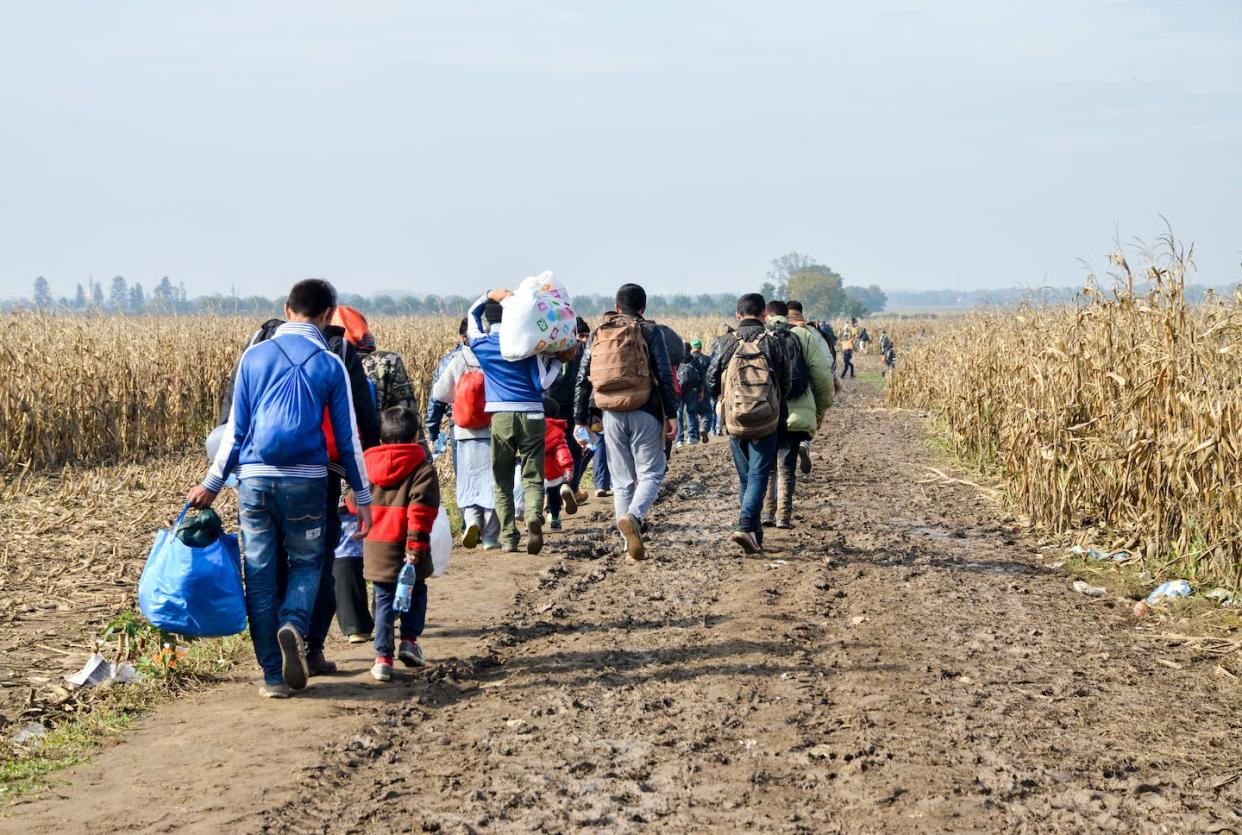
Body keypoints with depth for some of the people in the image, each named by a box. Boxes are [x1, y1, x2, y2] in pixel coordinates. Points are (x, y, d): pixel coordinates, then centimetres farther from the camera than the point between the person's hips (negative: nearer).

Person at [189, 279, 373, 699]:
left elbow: (235, 429, 5)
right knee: (306, 562, 15)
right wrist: (363, 496, 10)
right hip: (306, 480, -1)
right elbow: (347, 437, 3)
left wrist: (212, 484, 13)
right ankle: (293, 624, -15)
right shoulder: (330, 364, 0)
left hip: (254, 478, 1)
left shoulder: (254, 357, 5)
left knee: (260, 574, 8)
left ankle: (274, 675, 6)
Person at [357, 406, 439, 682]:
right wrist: (416, 543, -17)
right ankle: (409, 639, 8)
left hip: (375, 546, 3)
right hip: (405, 545, -3)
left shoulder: (367, 465, 8)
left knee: (384, 600, 8)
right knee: (415, 591, 19)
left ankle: (383, 657, 2)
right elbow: (421, 509, -15)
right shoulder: (422, 468, -5)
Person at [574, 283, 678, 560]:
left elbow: (583, 380, 10)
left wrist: (580, 421, 14)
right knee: (651, 473, 4)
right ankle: (634, 516, -25)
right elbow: (665, 376, -8)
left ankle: (631, 543, 8)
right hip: (644, 413, -3)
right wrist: (671, 415, -6)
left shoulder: (597, 334, 11)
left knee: (622, 480, 11)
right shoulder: (650, 331, 0)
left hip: (612, 415, 3)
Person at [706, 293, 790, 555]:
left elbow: (712, 381, 1)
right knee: (758, 477, -2)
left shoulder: (728, 343, -1)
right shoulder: (771, 343, -4)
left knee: (745, 477, 16)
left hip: (735, 422, 2)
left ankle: (753, 529, 25)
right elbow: (785, 383, 2)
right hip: (766, 423, -2)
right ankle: (745, 527, -19)